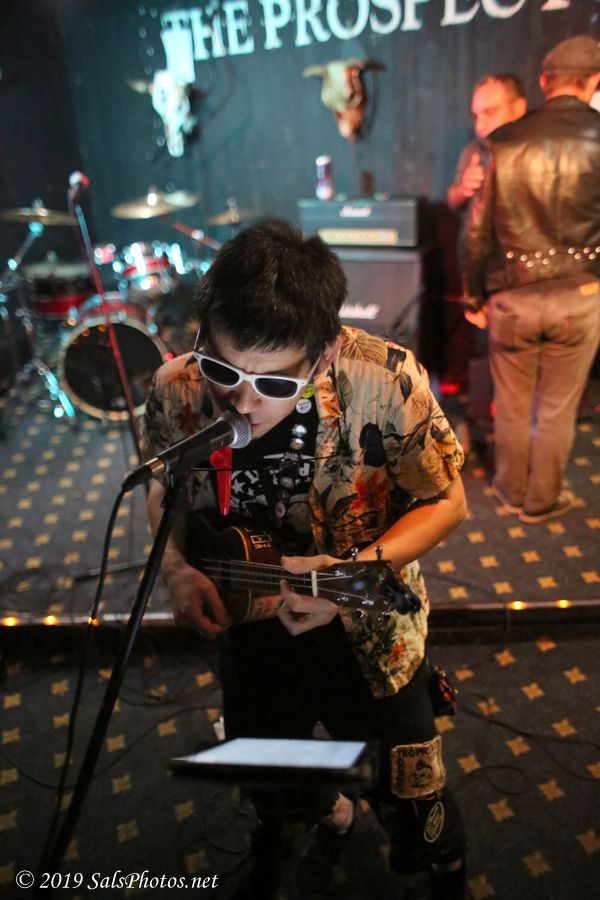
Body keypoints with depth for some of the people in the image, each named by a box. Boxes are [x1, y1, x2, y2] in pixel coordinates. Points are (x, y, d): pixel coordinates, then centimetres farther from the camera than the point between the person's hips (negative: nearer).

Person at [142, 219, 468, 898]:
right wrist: (176, 566, -17)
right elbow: (165, 488, 1)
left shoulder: (388, 383, -30)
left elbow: (445, 502, -15)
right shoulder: (176, 390, -21)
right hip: (249, 632, 3)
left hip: (370, 638, -2)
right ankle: (326, 822, 66)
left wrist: (357, 569, -31)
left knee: (410, 795, 18)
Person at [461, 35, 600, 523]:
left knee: (512, 405, 18)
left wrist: (474, 295, 11)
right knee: (557, 409, 13)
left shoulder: (506, 141, 0)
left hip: (512, 296, 2)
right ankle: (542, 499, 28)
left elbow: (477, 228, 2)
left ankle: (512, 490, 34)